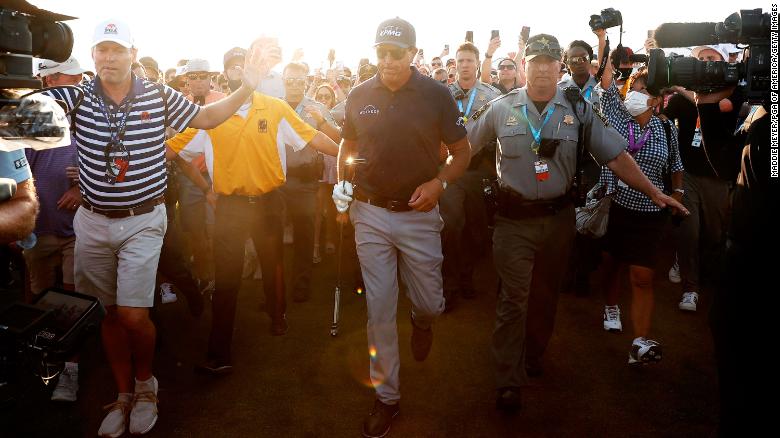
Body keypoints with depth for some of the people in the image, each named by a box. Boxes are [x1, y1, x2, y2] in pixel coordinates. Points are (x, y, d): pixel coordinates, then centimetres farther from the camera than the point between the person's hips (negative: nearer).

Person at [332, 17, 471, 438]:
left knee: (429, 303, 8)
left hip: (419, 215, -1)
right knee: (379, 308, 5)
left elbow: (462, 151, 0)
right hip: (370, 214, 1)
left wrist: (438, 182, -19)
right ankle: (386, 395, 21)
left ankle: (422, 322, 48)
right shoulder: (359, 96, 0)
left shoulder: (436, 94, -6)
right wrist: (341, 182, -2)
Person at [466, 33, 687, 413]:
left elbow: (615, 156, 0)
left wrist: (654, 192, -3)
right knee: (513, 298, -2)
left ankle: (533, 356, 40)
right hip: (514, 217, -2)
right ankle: (508, 381, 9)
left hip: (558, 217, 2)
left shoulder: (578, 110, 0)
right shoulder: (501, 108, -1)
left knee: (546, 293, 17)